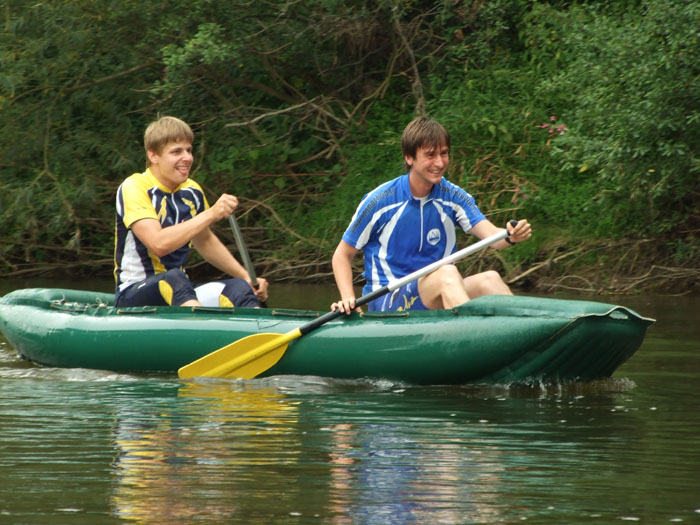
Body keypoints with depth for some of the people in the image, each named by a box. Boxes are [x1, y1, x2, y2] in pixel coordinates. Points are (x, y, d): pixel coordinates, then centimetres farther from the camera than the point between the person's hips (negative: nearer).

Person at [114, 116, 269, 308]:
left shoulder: (192, 192, 11)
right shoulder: (133, 188, -11)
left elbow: (205, 242, 28)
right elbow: (158, 244, -26)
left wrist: (246, 278, 16)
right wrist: (211, 214, -25)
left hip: (181, 295, 7)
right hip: (134, 295, -7)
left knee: (239, 288, -19)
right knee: (174, 278, -38)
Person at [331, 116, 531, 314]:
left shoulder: (454, 197, 6)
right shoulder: (380, 201, -5)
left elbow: (491, 234, -9)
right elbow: (342, 255, 2)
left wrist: (510, 237, -33)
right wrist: (348, 299, -15)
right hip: (386, 301, -4)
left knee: (490, 279, -25)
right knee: (447, 273, -33)